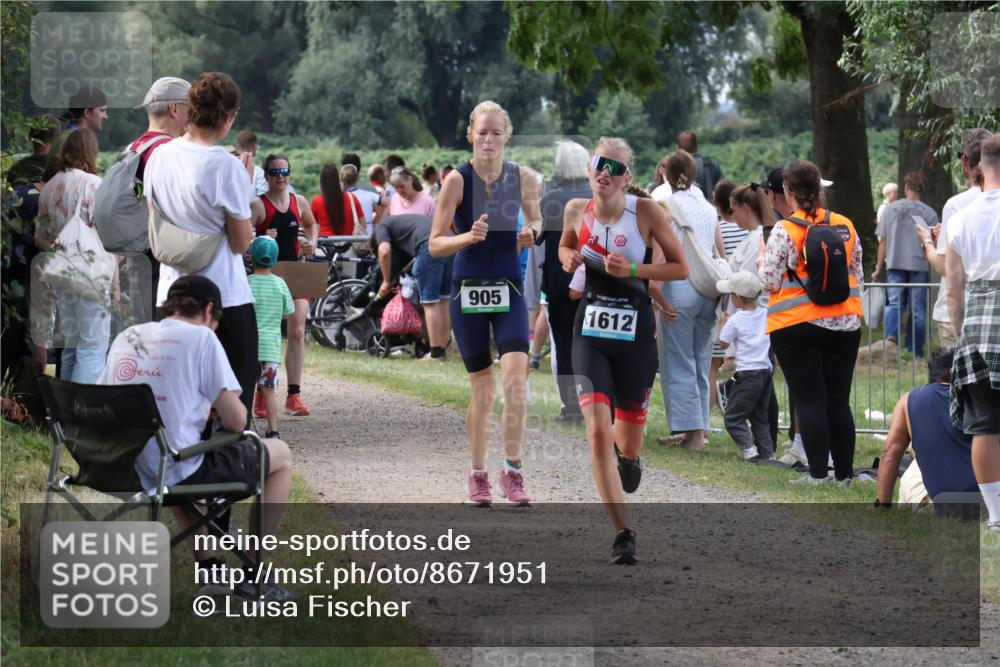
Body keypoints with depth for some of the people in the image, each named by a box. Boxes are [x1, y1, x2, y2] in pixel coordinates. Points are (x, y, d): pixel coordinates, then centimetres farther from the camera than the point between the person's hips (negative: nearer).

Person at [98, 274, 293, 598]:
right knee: (281, 455, 17)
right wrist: (219, 404, 14)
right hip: (179, 474, -6)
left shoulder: (125, 338, 10)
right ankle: (254, 574, 19)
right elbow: (236, 422, -10)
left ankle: (207, 566, 34)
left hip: (122, 472, 6)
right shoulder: (200, 337, -7)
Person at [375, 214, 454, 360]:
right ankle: (441, 351, 19)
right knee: (443, 301, 15)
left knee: (430, 303, 0)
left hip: (430, 247, -7)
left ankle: (436, 354, 0)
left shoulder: (382, 226, 19)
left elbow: (384, 252, 0)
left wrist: (386, 281, 11)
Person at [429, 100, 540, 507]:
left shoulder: (523, 178, 0)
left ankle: (512, 471, -10)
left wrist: (529, 234, -4)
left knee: (515, 379, -16)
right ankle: (478, 476, 19)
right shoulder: (457, 180, -7)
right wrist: (468, 237, -25)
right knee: (482, 387, 5)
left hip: (509, 289, 1)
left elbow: (534, 219, 19)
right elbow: (435, 244, -6)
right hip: (468, 289, -1)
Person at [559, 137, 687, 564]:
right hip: (590, 332, 1)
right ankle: (623, 533, -12)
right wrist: (569, 259, -3)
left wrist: (632, 270, -18)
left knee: (628, 434, 11)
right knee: (597, 431, -15)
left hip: (635, 334, -1)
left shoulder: (646, 211, -10)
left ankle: (629, 460, 52)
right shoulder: (576, 210, -1)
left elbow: (680, 268, -5)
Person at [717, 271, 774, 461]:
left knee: (733, 416, -2)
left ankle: (748, 447, -18)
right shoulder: (766, 315, 6)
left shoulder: (736, 320, -9)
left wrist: (724, 322, 17)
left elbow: (723, 343, 2)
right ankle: (767, 451, 9)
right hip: (767, 371, 6)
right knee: (760, 417, 16)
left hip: (747, 373, -6)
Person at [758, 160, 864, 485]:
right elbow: (858, 277, 11)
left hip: (797, 327, -4)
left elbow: (770, 281, -9)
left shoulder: (785, 231, -11)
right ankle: (845, 473, 11)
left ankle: (818, 473, -2)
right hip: (844, 325, 4)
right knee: (839, 400, 9)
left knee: (809, 400, 1)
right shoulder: (846, 227, 4)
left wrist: (762, 258, 10)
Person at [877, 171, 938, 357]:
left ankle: (891, 334, -21)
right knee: (918, 310, 6)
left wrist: (879, 266, 11)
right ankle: (915, 351, 9)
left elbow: (882, 240, 4)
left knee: (894, 303, 6)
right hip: (920, 265, -1)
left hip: (896, 264, 1)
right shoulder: (929, 213, -2)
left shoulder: (891, 209, 2)